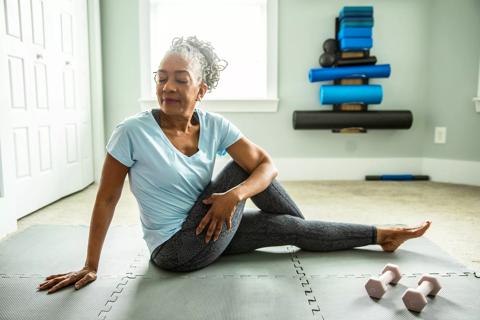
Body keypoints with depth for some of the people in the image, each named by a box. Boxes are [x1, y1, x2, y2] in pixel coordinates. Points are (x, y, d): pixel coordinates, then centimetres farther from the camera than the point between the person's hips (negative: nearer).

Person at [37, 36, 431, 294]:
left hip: (210, 229, 4)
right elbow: (107, 199, -11)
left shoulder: (214, 125, -8)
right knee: (242, 165, -15)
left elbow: (268, 165, -9)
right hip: (179, 249, -4)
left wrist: (235, 195, -28)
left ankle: (381, 235, 20)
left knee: (291, 228, -5)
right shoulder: (133, 132, -19)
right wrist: (91, 266, -8)